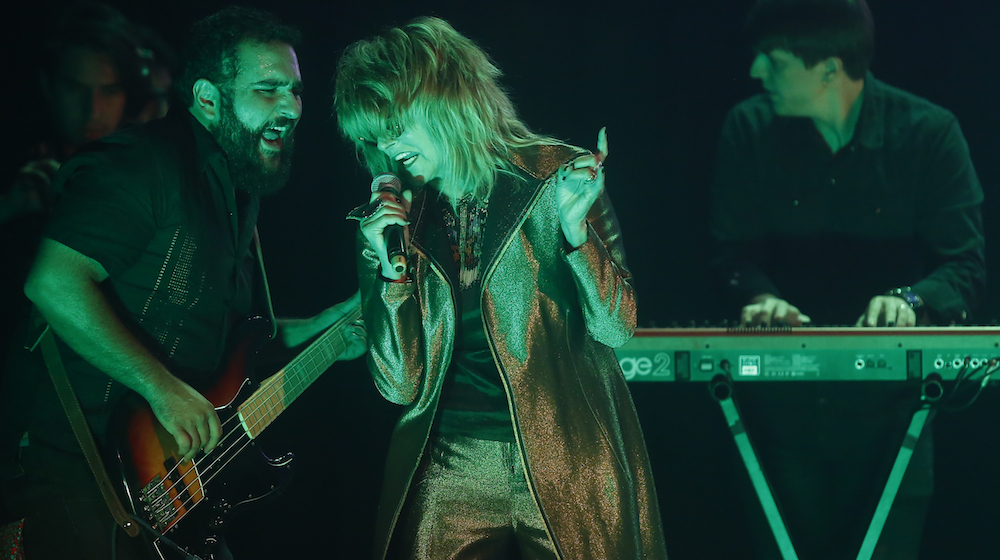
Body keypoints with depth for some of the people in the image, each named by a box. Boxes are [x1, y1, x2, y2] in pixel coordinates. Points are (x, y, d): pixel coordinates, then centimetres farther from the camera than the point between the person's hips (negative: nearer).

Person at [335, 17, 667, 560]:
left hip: (568, 463, -2)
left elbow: (616, 327, -5)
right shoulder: (394, 220, 6)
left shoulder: (556, 174, -2)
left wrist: (573, 227, -18)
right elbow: (401, 386, 2)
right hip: (450, 470, 2)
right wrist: (390, 267, -8)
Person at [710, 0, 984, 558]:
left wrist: (910, 301, -29)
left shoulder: (929, 132, -7)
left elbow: (966, 266, -8)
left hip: (887, 401, -2)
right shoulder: (750, 127, -1)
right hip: (781, 400, 2)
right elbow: (732, 250, 3)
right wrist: (762, 297, -19)